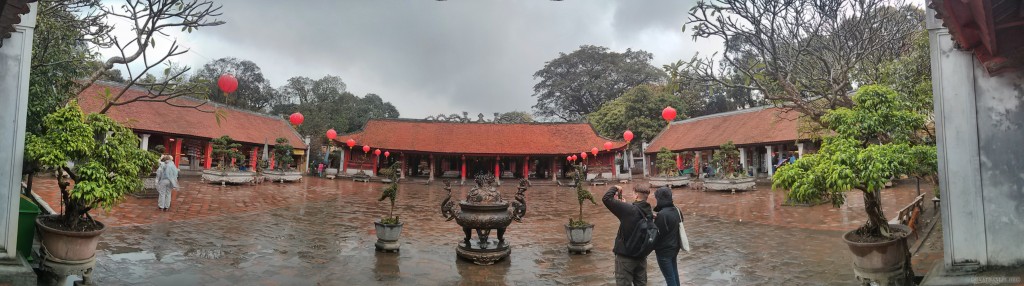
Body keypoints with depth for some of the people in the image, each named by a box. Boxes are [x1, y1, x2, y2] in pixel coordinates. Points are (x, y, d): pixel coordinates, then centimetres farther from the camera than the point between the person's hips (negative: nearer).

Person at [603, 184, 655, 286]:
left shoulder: (629, 210, -21)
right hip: (641, 256, 6)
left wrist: (615, 188, -5)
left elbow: (606, 199, -21)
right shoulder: (649, 213, -1)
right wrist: (626, 204, 11)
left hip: (625, 256, -6)